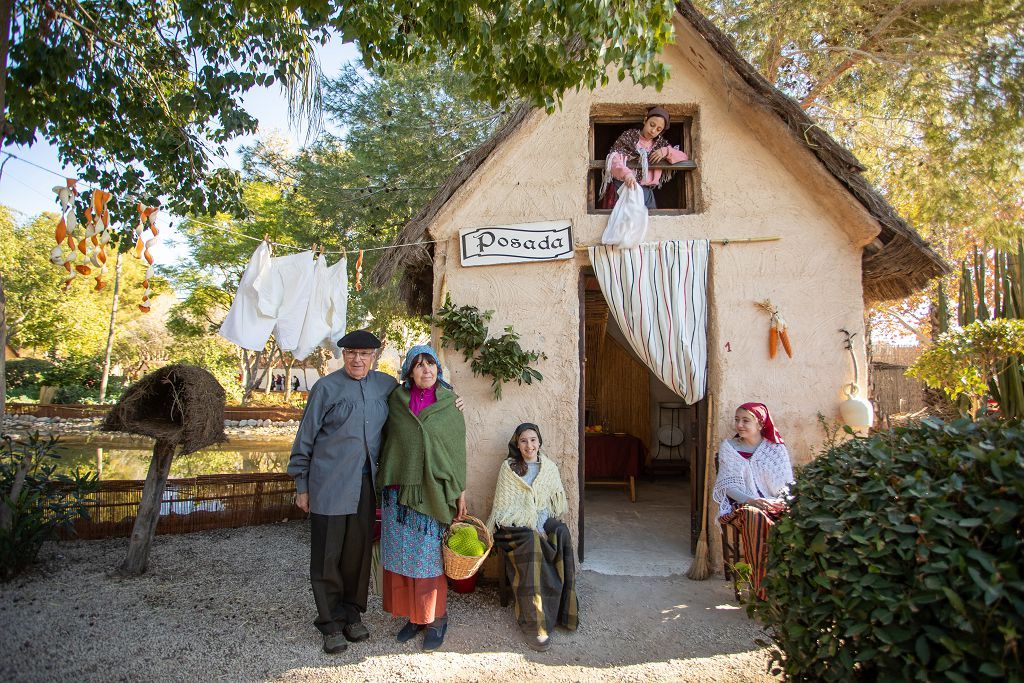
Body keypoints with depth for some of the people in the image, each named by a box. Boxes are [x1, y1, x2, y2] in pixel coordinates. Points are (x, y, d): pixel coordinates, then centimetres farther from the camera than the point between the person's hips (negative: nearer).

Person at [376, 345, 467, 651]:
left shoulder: (449, 404, 0)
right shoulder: (396, 400, 5)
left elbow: (458, 450, 2)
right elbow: (385, 441, 11)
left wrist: (461, 491, 0)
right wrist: (385, 483, 7)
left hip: (433, 492, -2)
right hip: (399, 489, 2)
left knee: (429, 556, 2)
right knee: (402, 554, 8)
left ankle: (436, 620, 19)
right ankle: (413, 616, 24)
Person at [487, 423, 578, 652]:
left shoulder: (550, 467, 12)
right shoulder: (508, 468, 2)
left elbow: (558, 502, 10)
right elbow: (504, 506, -4)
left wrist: (543, 525, -9)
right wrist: (532, 528, -15)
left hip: (543, 523, 3)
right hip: (515, 526, -3)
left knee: (562, 533, -31)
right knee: (532, 543, -35)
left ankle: (562, 609, -23)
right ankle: (534, 623, -32)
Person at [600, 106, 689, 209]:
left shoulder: (660, 143, 15)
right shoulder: (629, 136, 4)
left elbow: (684, 157, 15)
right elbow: (613, 158, -11)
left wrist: (666, 151, -5)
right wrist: (626, 173, -31)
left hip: (646, 190, 4)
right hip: (626, 186, -4)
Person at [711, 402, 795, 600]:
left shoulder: (776, 448, 11)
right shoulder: (729, 448, 7)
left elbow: (788, 482, 8)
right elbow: (728, 485, 0)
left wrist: (783, 500, -15)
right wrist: (752, 500, -18)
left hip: (776, 504, 2)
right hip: (742, 505, -1)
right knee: (756, 516, -37)